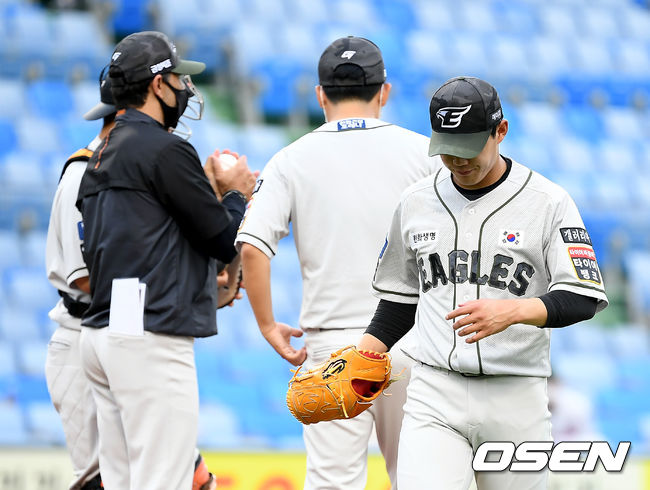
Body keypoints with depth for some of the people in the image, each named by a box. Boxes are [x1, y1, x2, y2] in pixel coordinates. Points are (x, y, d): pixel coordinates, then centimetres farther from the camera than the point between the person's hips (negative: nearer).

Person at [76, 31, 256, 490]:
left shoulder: (102, 156, 18)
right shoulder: (166, 150, -10)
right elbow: (225, 241, -8)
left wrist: (209, 186, 20)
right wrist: (236, 192, 11)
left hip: (101, 333, 10)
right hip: (150, 338, -10)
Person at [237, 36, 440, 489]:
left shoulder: (293, 160, 1)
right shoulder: (422, 151, 2)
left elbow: (252, 247, -9)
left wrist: (268, 326, 1)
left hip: (334, 344, -1)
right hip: (412, 340, 1)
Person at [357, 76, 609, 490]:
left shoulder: (548, 202, -2)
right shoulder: (416, 202, 10)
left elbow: (584, 297, -8)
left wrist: (512, 310, -25)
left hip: (516, 400, -1)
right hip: (434, 394, 2)